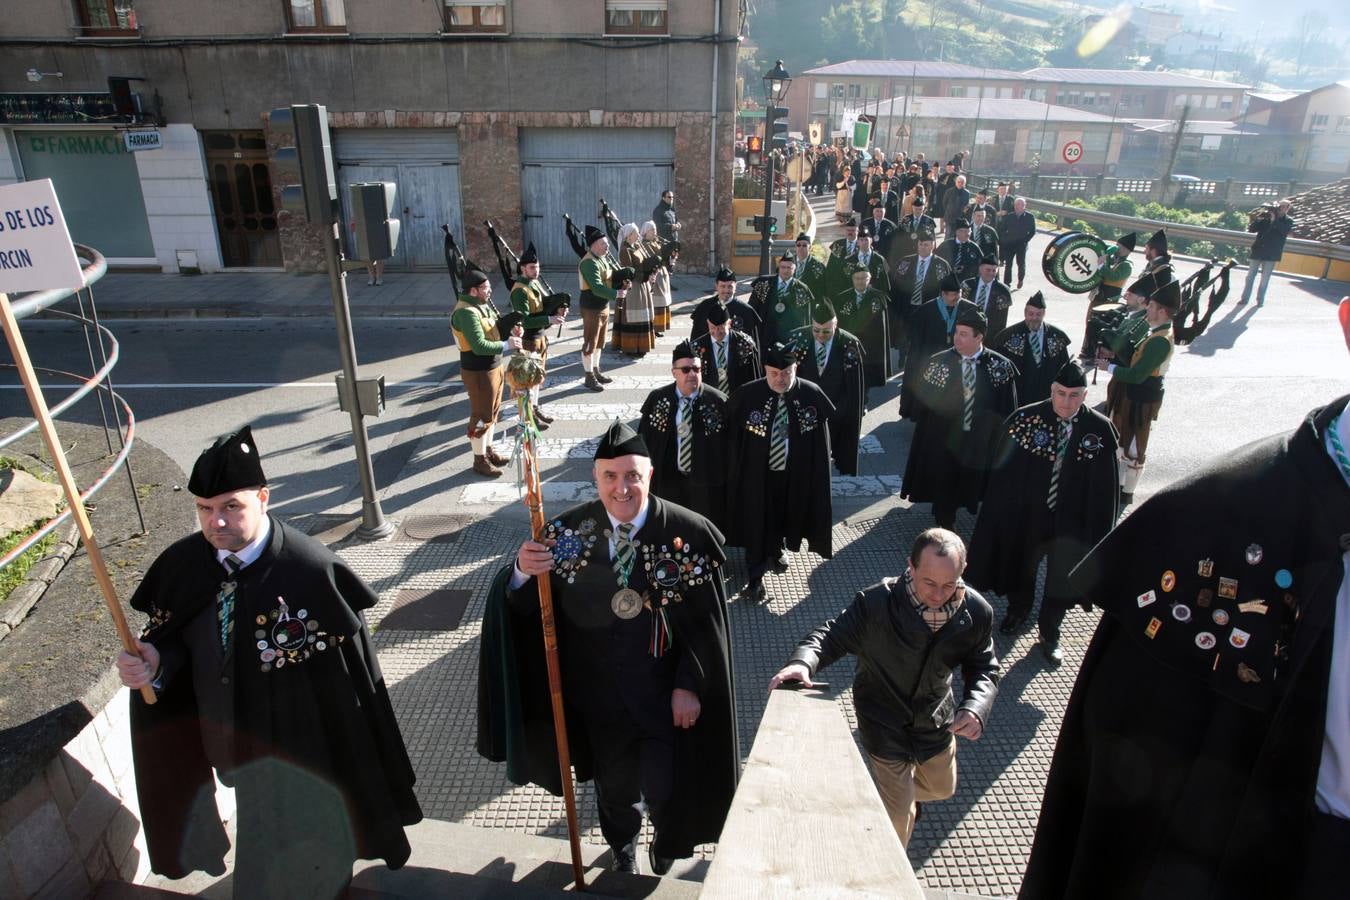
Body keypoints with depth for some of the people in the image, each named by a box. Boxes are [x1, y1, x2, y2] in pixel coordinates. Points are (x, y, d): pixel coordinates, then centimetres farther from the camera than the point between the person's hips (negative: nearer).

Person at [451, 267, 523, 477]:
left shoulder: (483, 304, 6)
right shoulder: (466, 312, -24)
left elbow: (494, 328, 18)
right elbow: (479, 346, -30)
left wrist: (511, 331, -2)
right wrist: (507, 345, -22)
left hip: (494, 366, 10)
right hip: (478, 372, -9)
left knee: (492, 411, 20)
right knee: (481, 417, 2)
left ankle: (488, 449, 36)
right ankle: (479, 460, 15)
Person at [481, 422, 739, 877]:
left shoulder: (689, 533, -20)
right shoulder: (569, 531, -14)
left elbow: (705, 619, -13)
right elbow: (527, 605, -10)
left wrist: (690, 686, -12)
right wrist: (522, 573, -31)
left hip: (664, 692, -2)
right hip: (599, 693, 2)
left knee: (664, 788, 17)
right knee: (615, 782, 25)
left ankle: (667, 846, 54)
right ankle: (622, 846, 59)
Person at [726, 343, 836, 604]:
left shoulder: (812, 395, -15)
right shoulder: (746, 396, -17)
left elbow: (822, 436, -4)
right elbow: (730, 432, -6)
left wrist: (815, 472, -2)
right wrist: (737, 469, -3)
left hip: (796, 474, 2)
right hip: (757, 473, -2)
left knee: (787, 514, 24)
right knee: (758, 522, 7)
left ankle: (779, 547, 52)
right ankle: (756, 577, 21)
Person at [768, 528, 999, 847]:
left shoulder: (976, 612, -20)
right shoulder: (876, 603, -32)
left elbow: (984, 668, -8)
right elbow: (832, 635, -25)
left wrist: (975, 707, -28)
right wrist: (803, 662, -47)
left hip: (936, 720, 5)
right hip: (885, 722, -4)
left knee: (941, 788, 30)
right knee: (899, 818, 6)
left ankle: (902, 790, 66)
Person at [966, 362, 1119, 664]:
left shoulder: (1101, 430, -15)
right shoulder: (1025, 419, -16)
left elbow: (1105, 488, -9)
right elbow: (1004, 472, -12)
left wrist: (1097, 530, -6)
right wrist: (1003, 513, -11)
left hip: (1071, 521, 0)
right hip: (1026, 514, 0)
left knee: (1061, 577, 17)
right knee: (1021, 564, 23)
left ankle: (1050, 632, 42)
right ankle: (1018, 609, 53)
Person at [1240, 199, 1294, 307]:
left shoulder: (1288, 221, 3)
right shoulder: (1266, 215, 4)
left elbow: (1284, 231, -17)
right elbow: (1251, 229, -1)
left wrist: (1274, 220, -22)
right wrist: (1259, 219, -18)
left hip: (1271, 254, -1)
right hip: (1258, 250, 1)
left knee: (1265, 279, 3)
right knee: (1250, 276, 3)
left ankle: (1260, 300, 11)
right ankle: (1245, 298, 8)